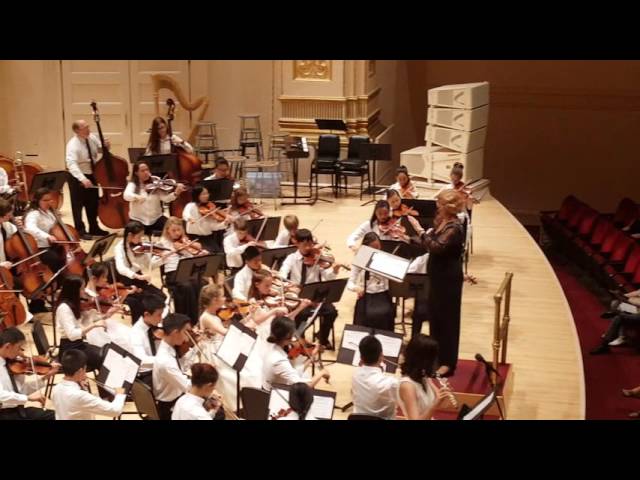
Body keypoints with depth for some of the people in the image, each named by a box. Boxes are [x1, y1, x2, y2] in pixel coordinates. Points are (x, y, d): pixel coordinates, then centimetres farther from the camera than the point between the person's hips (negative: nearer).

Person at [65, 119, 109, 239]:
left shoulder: (92, 137, -5)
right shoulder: (73, 145, -26)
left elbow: (100, 149, 12)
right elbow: (72, 164, -38)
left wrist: (106, 146, -13)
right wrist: (82, 178, -50)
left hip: (92, 175, 7)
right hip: (78, 178, -7)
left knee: (93, 204, 17)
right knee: (78, 205, 2)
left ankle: (94, 228, 31)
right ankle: (80, 231, 12)